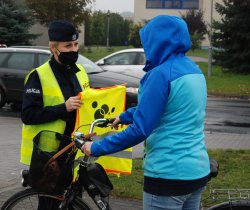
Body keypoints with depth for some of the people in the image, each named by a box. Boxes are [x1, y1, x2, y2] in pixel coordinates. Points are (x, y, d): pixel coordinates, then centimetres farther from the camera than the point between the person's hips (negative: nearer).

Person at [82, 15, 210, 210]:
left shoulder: (162, 74, -16)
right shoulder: (194, 70, 9)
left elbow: (140, 130, -18)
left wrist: (97, 148, -8)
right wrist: (125, 116, 37)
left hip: (169, 174, -8)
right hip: (198, 171, 8)